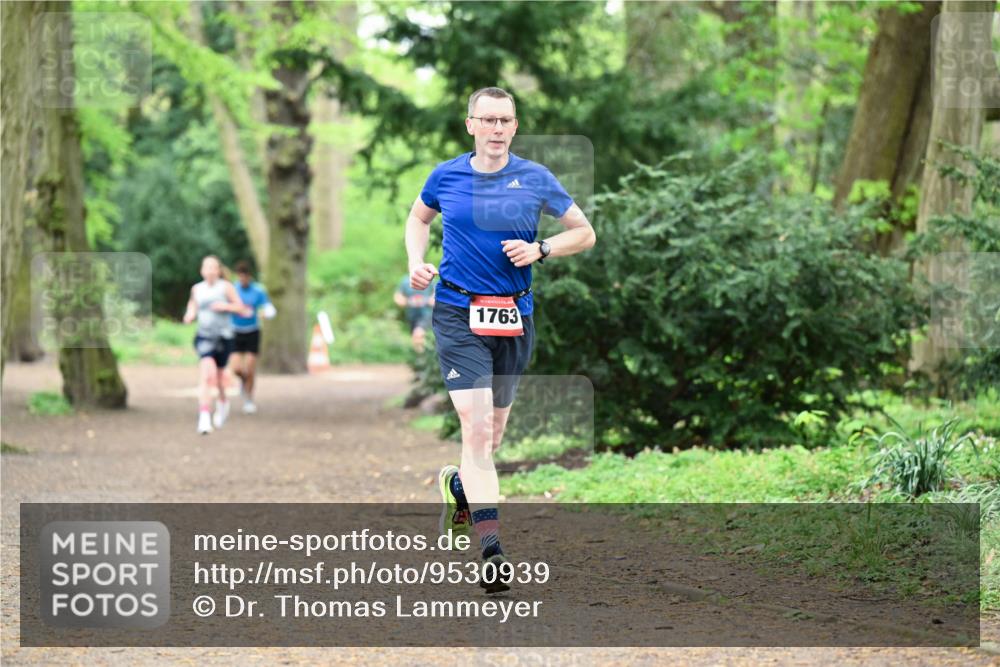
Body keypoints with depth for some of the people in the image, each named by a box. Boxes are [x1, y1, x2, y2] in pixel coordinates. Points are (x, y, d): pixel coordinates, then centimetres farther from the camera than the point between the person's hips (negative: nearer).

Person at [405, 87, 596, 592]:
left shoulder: (535, 179, 1)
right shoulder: (446, 176, 3)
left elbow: (584, 233, 8)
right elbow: (418, 218, 23)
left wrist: (540, 250, -9)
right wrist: (417, 263, 5)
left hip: (515, 317, 2)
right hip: (458, 314, -2)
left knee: (493, 433, 13)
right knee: (476, 425, -17)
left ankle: (458, 485, 48)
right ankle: (492, 551, -20)